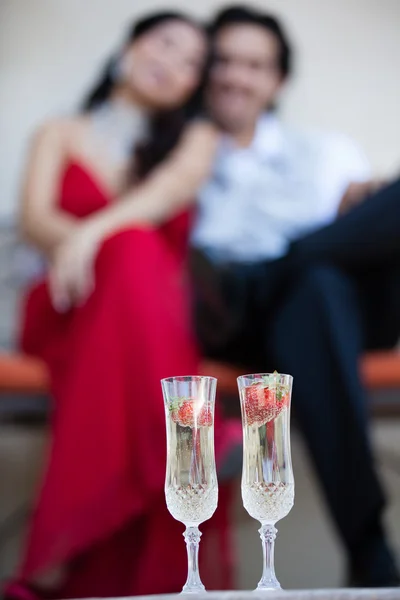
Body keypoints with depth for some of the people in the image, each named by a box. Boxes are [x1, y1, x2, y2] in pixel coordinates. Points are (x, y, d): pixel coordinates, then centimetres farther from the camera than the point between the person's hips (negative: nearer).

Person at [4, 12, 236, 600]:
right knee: (132, 248, -36)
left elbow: (177, 184, -7)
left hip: (160, 308, 1)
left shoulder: (195, 138, 19)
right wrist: (75, 244, -25)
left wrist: (95, 231, -28)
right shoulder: (61, 134, 20)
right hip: (73, 310, -1)